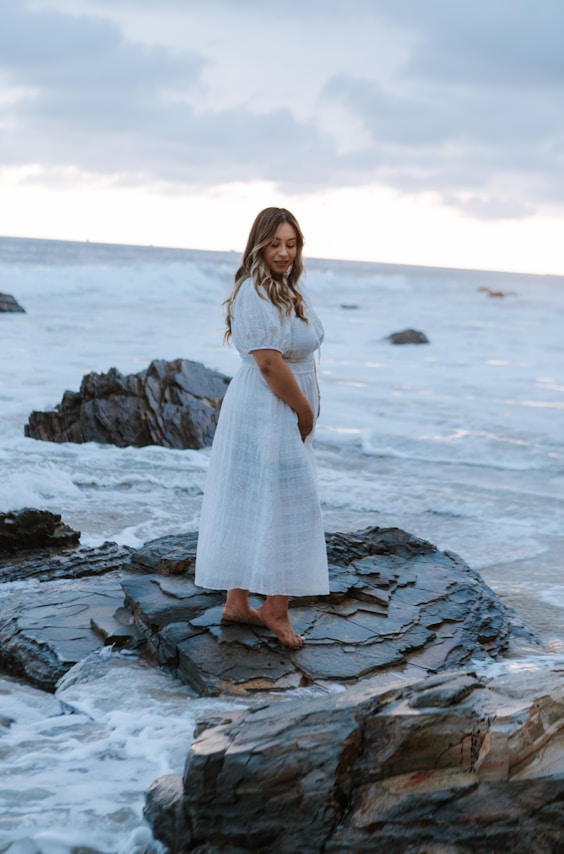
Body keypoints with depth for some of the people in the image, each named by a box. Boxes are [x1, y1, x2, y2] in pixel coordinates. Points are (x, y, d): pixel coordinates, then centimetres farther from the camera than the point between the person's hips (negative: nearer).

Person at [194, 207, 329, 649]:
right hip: (267, 413, -10)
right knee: (283, 507, -1)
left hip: (286, 413, 10)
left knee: (250, 507, 14)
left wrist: (308, 408, 7)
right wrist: (305, 412, -15)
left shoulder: (290, 289, 12)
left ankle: (237, 602, 23)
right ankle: (276, 608, 12)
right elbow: (269, 364, -25)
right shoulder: (255, 295, -20)